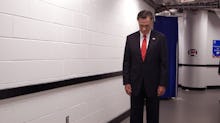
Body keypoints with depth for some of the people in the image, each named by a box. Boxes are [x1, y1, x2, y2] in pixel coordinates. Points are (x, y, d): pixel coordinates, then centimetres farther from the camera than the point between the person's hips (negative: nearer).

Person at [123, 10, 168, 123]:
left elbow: (164, 63, -4)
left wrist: (163, 84, -8)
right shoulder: (130, 38, 4)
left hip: (153, 84, -1)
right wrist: (126, 82, -2)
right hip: (135, 84, 2)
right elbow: (126, 62, 4)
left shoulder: (160, 38, -2)